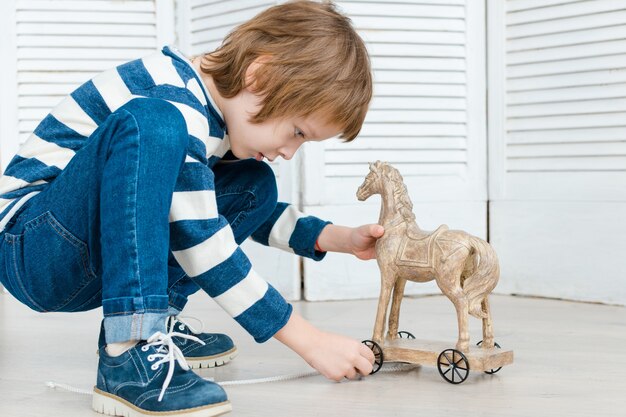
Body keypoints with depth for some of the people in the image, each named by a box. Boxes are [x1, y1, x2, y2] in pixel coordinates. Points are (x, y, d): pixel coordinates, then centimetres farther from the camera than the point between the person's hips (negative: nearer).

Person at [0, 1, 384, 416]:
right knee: (151, 126, -34)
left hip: (99, 263, 9)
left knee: (255, 183, 8)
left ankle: (155, 319, 1)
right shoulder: (171, 103, -23)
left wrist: (339, 237, 5)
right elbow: (203, 246, -27)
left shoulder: (222, 103, 5)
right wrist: (310, 339, -24)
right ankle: (130, 352, -36)